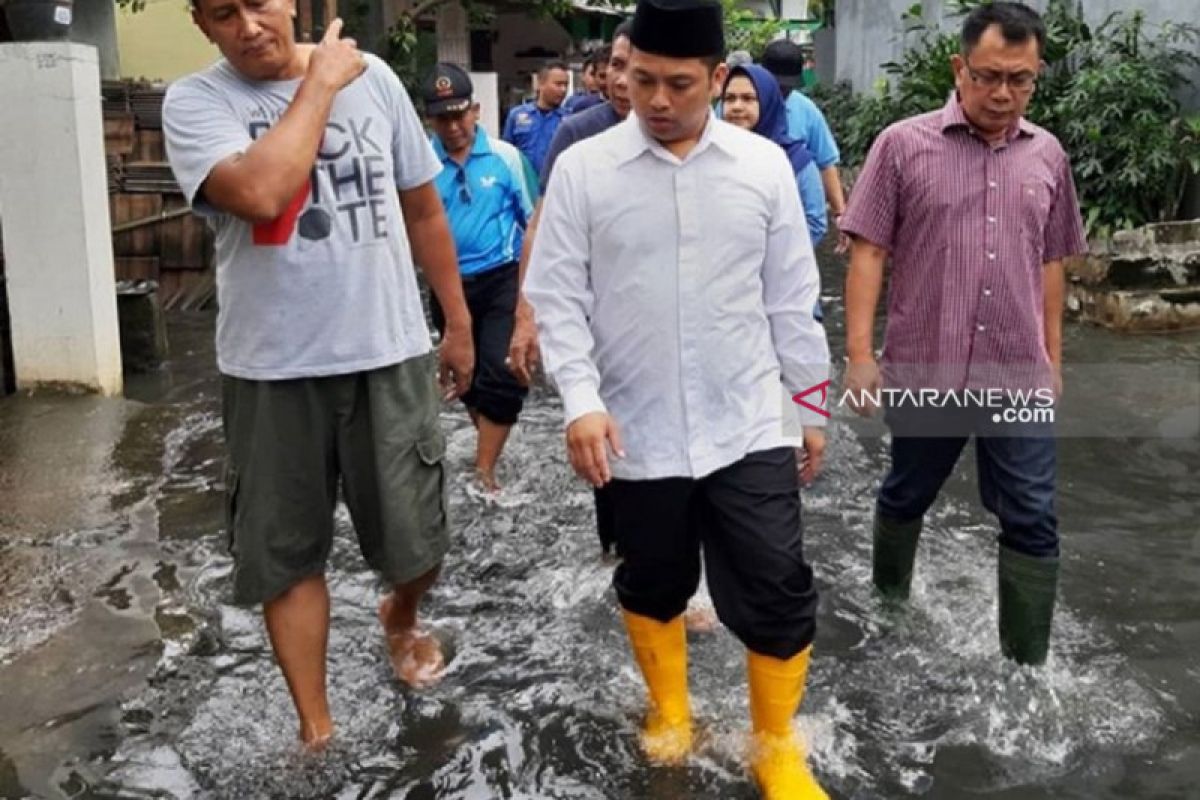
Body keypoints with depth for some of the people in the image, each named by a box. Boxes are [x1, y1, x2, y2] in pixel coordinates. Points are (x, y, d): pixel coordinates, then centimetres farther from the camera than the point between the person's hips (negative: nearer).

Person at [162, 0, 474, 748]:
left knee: (417, 540, 10)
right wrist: (319, 83, -15)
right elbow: (259, 193, -27)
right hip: (274, 367, -1)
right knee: (287, 551, 9)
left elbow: (424, 209, 10)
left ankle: (401, 618, 46)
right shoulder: (195, 100, -6)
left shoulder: (372, 74, 2)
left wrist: (458, 321, 12)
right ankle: (316, 729, 26)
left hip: (390, 353, 2)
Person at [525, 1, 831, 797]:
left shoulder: (765, 165, 1)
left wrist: (813, 406, 10)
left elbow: (791, 299, 6)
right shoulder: (582, 169, -4)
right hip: (637, 433, 0)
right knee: (653, 585, 17)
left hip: (749, 427, 1)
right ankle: (668, 707, 45)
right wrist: (581, 399, -16)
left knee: (778, 592, 3)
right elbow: (557, 297, -3)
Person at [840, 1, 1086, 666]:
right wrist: (859, 351, -12)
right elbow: (868, 252, -7)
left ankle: (1028, 666, 15)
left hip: (1018, 373, 3)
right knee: (906, 496, 17)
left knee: (1032, 521, 3)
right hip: (922, 367, -2)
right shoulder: (903, 144, -6)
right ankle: (886, 603, 41)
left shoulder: (1047, 155, 7)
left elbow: (1050, 263, 14)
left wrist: (1053, 354, 14)